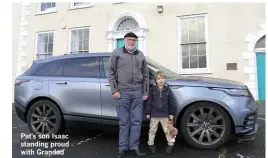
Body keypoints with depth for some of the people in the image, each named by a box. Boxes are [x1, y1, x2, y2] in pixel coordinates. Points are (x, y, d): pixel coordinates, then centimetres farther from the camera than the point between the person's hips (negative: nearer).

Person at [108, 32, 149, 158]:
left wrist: (146, 92, 8)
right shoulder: (117, 53, 4)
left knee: (136, 121, 7)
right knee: (124, 121, 4)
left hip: (138, 92, 3)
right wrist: (114, 90, -7)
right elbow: (111, 73, 1)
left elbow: (145, 75, 14)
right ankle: (123, 147, 17)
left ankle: (135, 146, 19)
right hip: (123, 91, -3)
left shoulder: (140, 55, 13)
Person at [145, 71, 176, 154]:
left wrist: (172, 114, 0)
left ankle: (171, 144, 28)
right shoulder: (152, 89, -4)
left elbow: (171, 102, 1)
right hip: (154, 114, 0)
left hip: (165, 114, 0)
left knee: (167, 130, 11)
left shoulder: (168, 90, -2)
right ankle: (151, 144, 30)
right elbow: (149, 102, -3)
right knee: (152, 130, 14)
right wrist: (147, 112, -4)